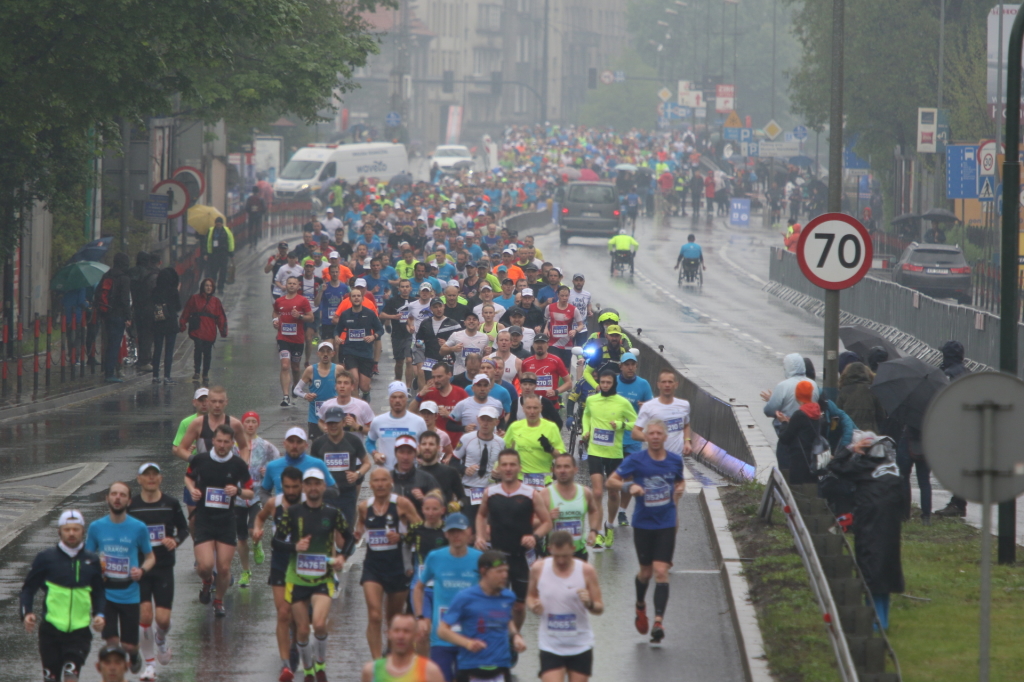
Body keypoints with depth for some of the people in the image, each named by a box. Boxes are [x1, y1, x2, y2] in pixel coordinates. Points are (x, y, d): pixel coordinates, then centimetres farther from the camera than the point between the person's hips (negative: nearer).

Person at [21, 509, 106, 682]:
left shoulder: (92, 561, 6)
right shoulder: (46, 558, -1)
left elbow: (99, 592, 17)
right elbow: (28, 588, 6)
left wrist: (99, 614, -1)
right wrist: (27, 613, -9)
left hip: (80, 631, 0)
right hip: (51, 630, 0)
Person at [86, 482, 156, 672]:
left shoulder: (139, 528, -4)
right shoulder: (96, 527, -1)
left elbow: (150, 557, 8)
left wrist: (142, 570, -13)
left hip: (129, 594, 0)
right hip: (105, 593, 0)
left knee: (129, 646, 3)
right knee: (112, 642, -10)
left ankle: (134, 656, 39)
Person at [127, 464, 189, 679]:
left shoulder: (171, 504, -1)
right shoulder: (131, 506, -3)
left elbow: (184, 529, 10)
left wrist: (176, 540, -10)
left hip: (164, 568, 1)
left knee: (163, 619, -6)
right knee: (144, 616, -9)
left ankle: (161, 639, 32)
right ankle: (149, 664, 8)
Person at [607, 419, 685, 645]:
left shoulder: (675, 461, 2)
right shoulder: (635, 461, -7)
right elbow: (611, 481, -4)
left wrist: (678, 490, 0)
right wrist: (629, 486, -22)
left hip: (666, 524, 0)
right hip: (643, 523, 0)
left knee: (661, 571, -10)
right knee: (646, 571, 10)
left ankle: (658, 621, -12)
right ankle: (640, 606, 41)